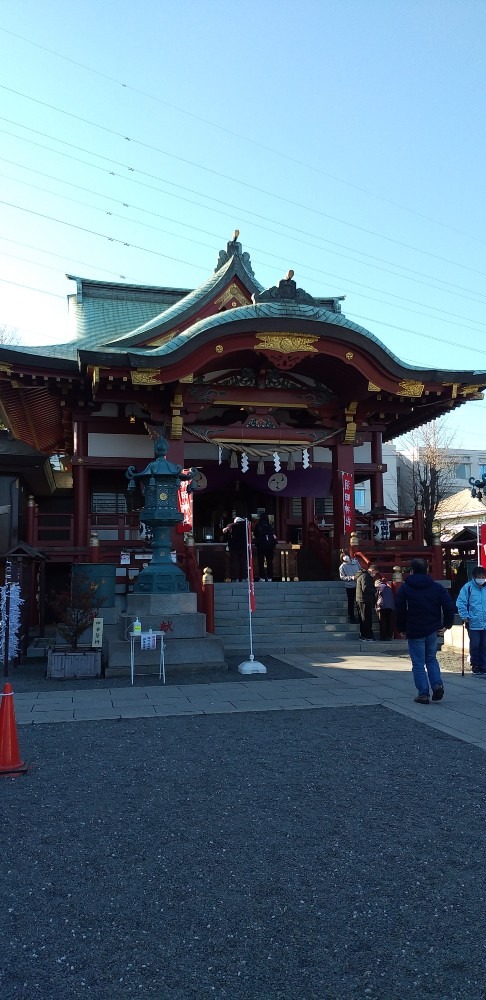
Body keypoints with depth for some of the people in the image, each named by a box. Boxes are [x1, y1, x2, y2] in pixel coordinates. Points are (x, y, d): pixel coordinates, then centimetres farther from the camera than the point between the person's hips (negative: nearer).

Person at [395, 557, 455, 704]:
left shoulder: (405, 587, -4)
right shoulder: (437, 587, 3)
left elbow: (399, 610, -5)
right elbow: (449, 607, -3)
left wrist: (401, 628, 5)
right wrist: (446, 625, 5)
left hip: (414, 631, -3)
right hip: (433, 630, 3)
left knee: (418, 663, 4)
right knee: (431, 659, 20)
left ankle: (423, 694, 3)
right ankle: (437, 685, 2)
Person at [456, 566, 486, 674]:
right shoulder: (468, 587, -7)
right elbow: (461, 603, -5)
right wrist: (465, 617, -10)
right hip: (473, 624, -2)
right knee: (475, 646, 4)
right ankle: (475, 666, 18)